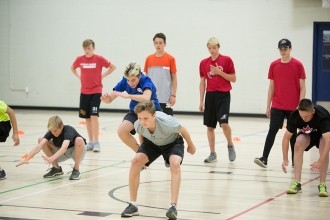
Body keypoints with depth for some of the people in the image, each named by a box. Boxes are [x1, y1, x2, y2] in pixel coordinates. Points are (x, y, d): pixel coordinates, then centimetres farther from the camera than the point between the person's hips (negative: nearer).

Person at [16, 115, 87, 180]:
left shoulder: (68, 130, -34)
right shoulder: (51, 132, -20)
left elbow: (64, 148, -52)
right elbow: (39, 146, -32)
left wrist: (52, 158, -67)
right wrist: (27, 158, -46)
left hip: (77, 152, -5)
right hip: (62, 153, 5)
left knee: (79, 140, -40)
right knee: (41, 140, -14)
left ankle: (76, 170, -19)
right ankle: (56, 168, -2)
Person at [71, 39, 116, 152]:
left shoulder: (99, 59, -7)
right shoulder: (80, 59, 2)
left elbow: (113, 67, 1)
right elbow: (72, 68, 22)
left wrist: (103, 75, -4)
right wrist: (79, 76, 7)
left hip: (96, 91, -4)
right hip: (84, 91, 4)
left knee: (94, 116, -13)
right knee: (87, 117, 7)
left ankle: (96, 142, -9)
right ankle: (90, 141, 17)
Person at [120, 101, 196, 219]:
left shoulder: (167, 122, -41)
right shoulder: (138, 125, -31)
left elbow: (183, 130, -18)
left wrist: (191, 145, -1)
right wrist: (143, 150, 13)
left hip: (173, 142, -3)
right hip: (152, 143, 3)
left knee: (175, 164, -32)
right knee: (136, 161, -19)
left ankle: (173, 206, -28)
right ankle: (132, 205, -9)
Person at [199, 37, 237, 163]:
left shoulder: (227, 60, -2)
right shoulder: (204, 63, 7)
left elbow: (233, 79, -1)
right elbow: (202, 83, 11)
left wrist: (219, 72, -13)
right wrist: (201, 101, 8)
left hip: (223, 95, -4)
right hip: (210, 95, 4)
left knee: (224, 123, -18)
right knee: (210, 126, 5)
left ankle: (230, 145, 9)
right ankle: (212, 154, 17)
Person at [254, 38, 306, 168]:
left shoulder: (298, 65, -3)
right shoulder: (274, 65, 4)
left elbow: (302, 87, -2)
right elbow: (271, 87, 9)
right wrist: (268, 106, 7)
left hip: (293, 107, -2)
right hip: (277, 106, 2)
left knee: (293, 133, 7)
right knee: (272, 131, -5)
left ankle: (294, 160, 16)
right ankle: (264, 158, -9)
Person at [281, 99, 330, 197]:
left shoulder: (322, 116, -40)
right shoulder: (294, 116, -30)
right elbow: (286, 137, -20)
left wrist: (320, 161, -56)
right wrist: (285, 159, -26)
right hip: (307, 134, 3)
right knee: (298, 143, -28)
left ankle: (322, 185, -22)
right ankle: (297, 183, -25)